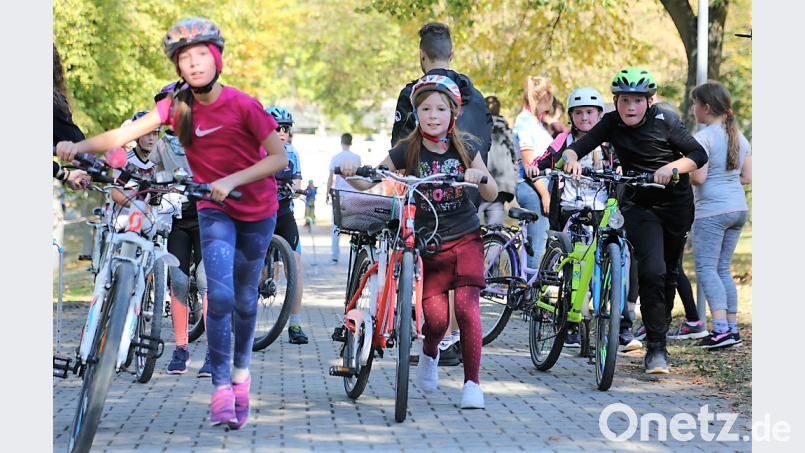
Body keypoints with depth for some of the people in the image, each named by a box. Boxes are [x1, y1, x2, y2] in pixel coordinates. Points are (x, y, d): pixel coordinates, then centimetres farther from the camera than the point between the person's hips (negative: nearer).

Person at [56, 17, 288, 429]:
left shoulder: (243, 106, -18)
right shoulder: (177, 106, -10)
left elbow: (279, 157, -19)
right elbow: (124, 134, -19)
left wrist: (232, 180, -31)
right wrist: (79, 146, -36)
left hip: (256, 210, -1)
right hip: (214, 211, 1)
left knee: (245, 299, 10)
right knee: (220, 295, -17)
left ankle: (241, 371, 33)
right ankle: (221, 388, -13)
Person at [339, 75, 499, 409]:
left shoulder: (464, 148, 0)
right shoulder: (408, 151, -4)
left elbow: (492, 195, 1)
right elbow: (367, 183, -5)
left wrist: (480, 177, -20)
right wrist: (351, 172, -26)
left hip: (465, 239, 0)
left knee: (466, 307, -16)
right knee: (436, 317, -10)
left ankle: (472, 382, -4)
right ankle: (429, 352, 26)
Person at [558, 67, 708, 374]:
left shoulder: (665, 121, -11)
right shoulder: (612, 124, -7)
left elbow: (699, 155, -12)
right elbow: (577, 147, -14)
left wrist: (670, 167, -30)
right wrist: (571, 158, -38)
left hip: (675, 205, 1)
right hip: (638, 205, -1)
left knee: (668, 274, 10)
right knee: (652, 270, -21)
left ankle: (660, 334, 31)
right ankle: (656, 347, -16)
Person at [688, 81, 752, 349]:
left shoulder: (703, 138, -12)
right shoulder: (739, 137, 12)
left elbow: (698, 177, -19)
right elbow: (747, 177, 13)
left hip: (712, 210, -8)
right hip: (739, 208, 8)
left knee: (706, 269, -6)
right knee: (723, 269, 14)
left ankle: (721, 329, -16)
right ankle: (732, 328, 11)